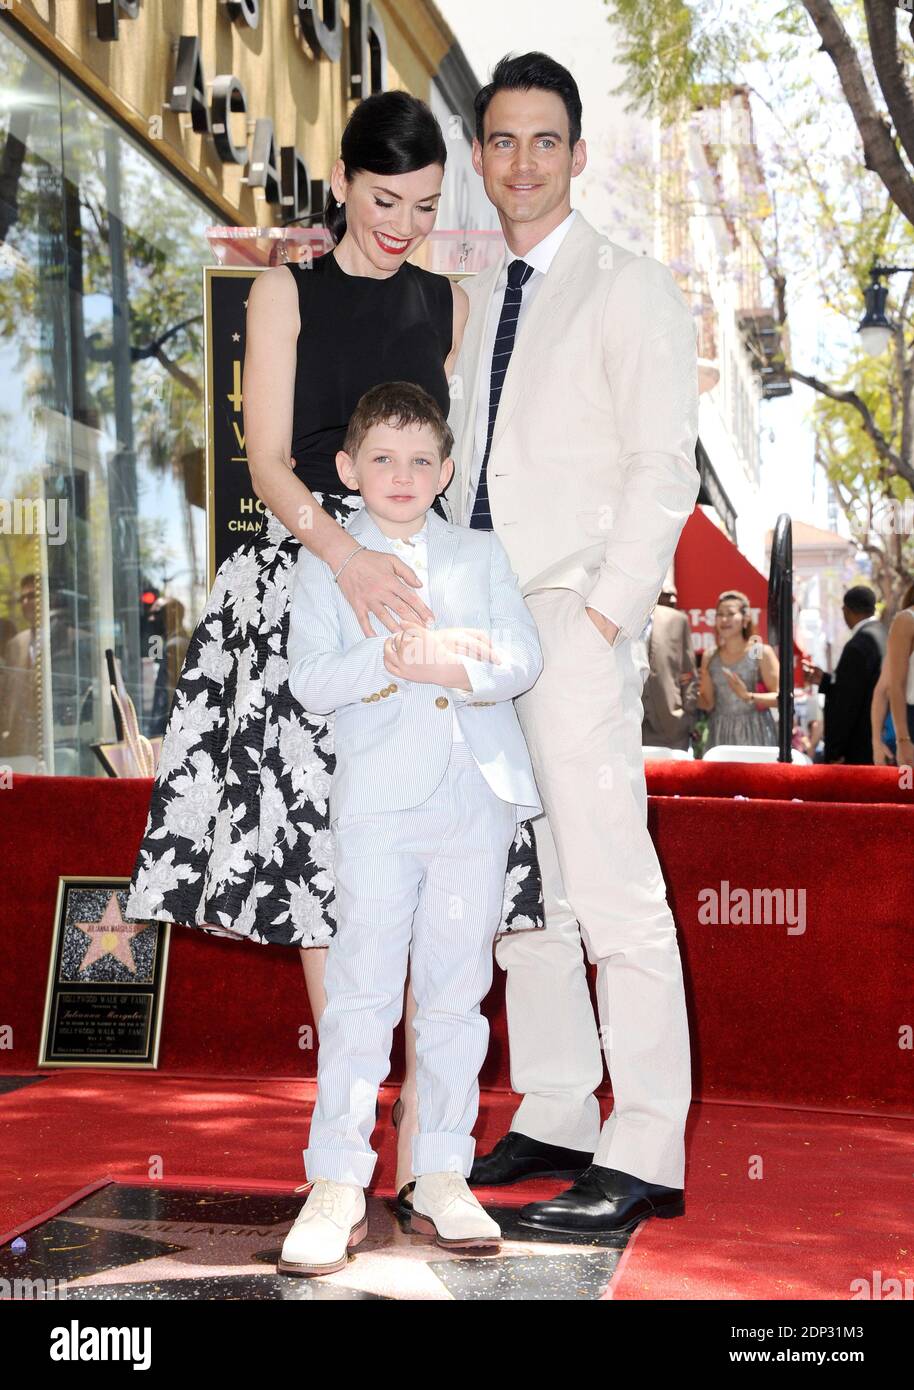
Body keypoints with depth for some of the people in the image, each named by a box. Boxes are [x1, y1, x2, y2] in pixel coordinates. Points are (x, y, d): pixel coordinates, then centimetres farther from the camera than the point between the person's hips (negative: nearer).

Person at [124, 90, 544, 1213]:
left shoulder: (449, 306, 15)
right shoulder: (287, 294, 6)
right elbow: (269, 459, -4)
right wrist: (345, 554, -22)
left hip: (424, 576, 2)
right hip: (307, 576, -2)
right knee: (320, 837, -4)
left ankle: (423, 1113, -3)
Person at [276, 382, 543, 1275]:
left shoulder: (480, 555, 15)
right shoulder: (325, 560, 9)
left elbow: (523, 659, 1)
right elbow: (309, 681, -3)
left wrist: (449, 666, -16)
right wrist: (389, 658, -18)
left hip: (477, 797, 2)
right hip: (378, 802, -2)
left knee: (456, 990, 6)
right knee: (363, 989, -5)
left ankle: (442, 1177, 14)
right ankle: (336, 1186, 0)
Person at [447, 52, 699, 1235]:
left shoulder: (628, 288, -1)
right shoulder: (473, 297, 18)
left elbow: (665, 470, -8)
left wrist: (602, 613, -14)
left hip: (575, 623, -7)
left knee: (612, 892, -9)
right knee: (518, 887, 10)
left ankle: (645, 1158, -5)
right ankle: (553, 1121, 19)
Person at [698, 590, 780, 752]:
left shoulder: (762, 652, -3)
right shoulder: (709, 655, 9)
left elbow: (780, 697, -8)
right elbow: (708, 704, 11)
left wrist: (748, 697, -20)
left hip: (754, 735, -3)